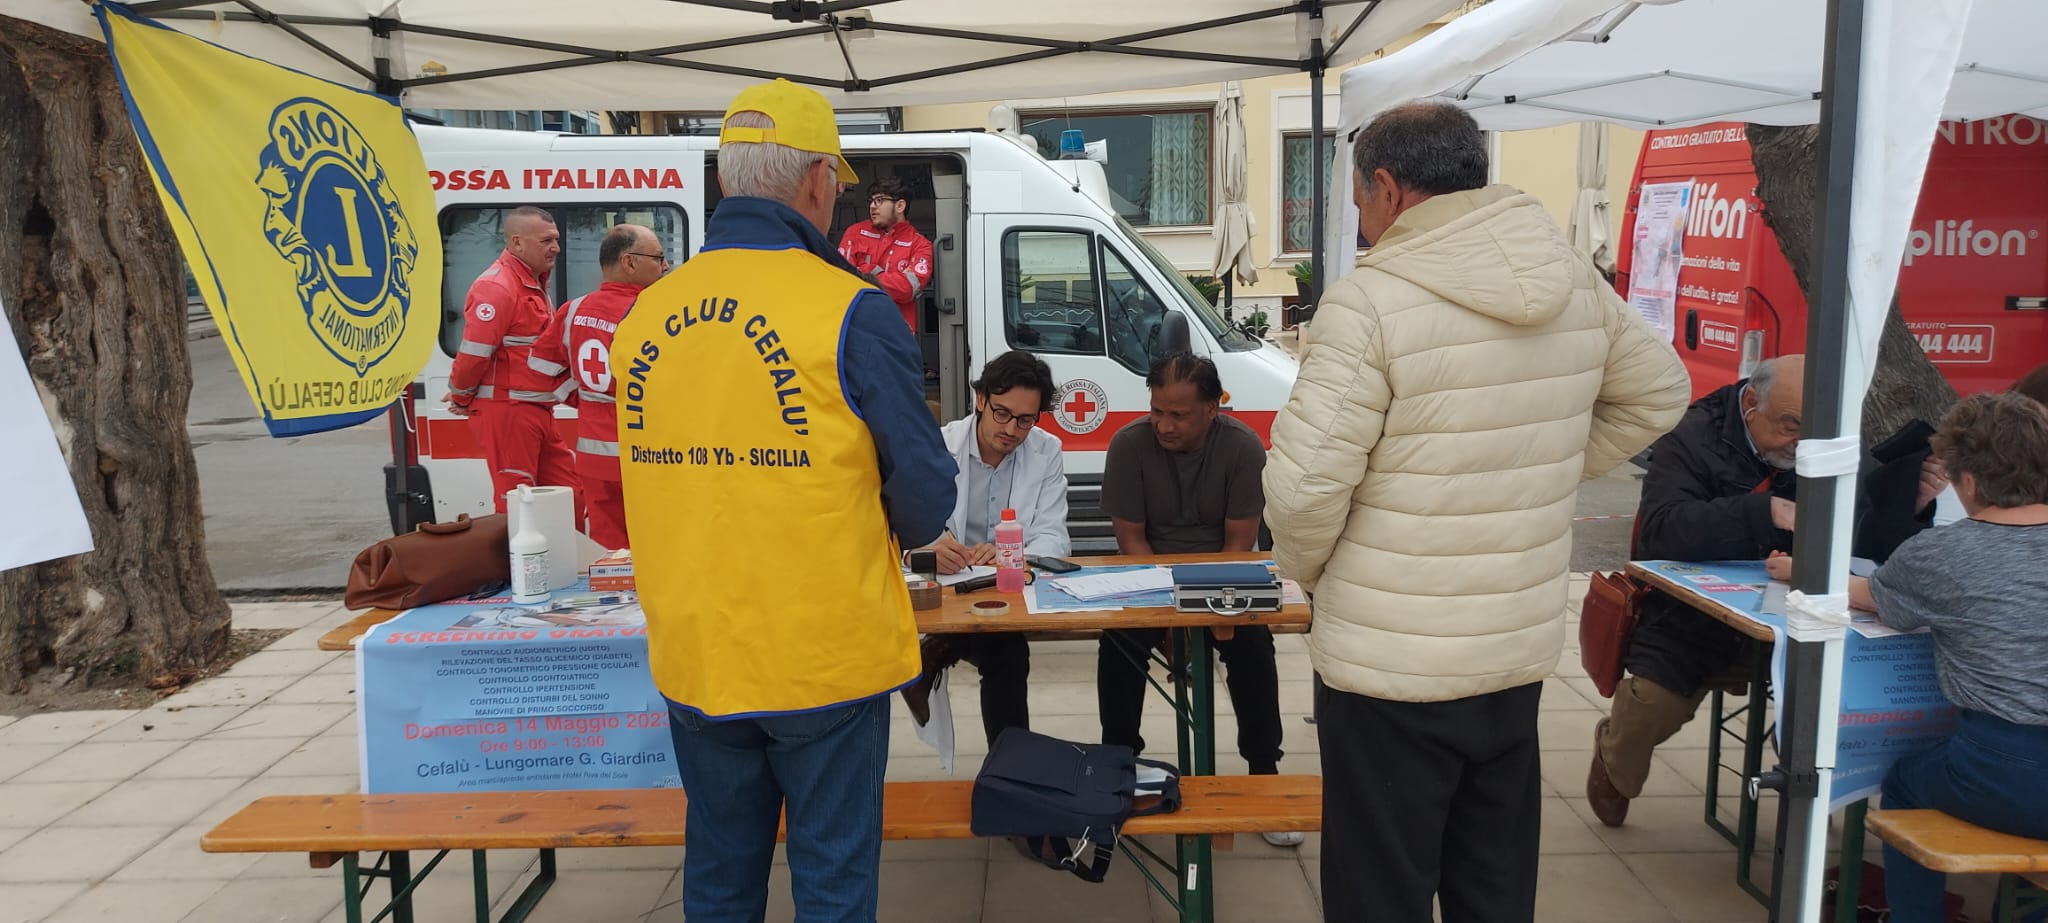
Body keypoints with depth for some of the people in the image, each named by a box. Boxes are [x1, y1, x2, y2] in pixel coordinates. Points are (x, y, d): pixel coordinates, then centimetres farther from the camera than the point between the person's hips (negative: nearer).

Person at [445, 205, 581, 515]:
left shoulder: (535, 284, 16)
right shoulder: (496, 288, -16)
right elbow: (472, 354, -18)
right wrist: (462, 400, -5)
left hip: (538, 412, 9)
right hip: (506, 411, -9)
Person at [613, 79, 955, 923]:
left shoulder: (645, 315, 1)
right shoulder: (849, 312, -15)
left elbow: (663, 482, 10)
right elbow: (925, 492, -12)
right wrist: (885, 537, 9)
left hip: (693, 660, 5)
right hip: (825, 655, -4)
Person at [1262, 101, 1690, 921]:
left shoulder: (1369, 302, -18)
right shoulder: (1577, 284, 3)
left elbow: (1305, 484, -20)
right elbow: (1657, 394, 18)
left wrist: (1308, 571, 0)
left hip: (1389, 666, -6)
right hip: (1522, 651, 7)